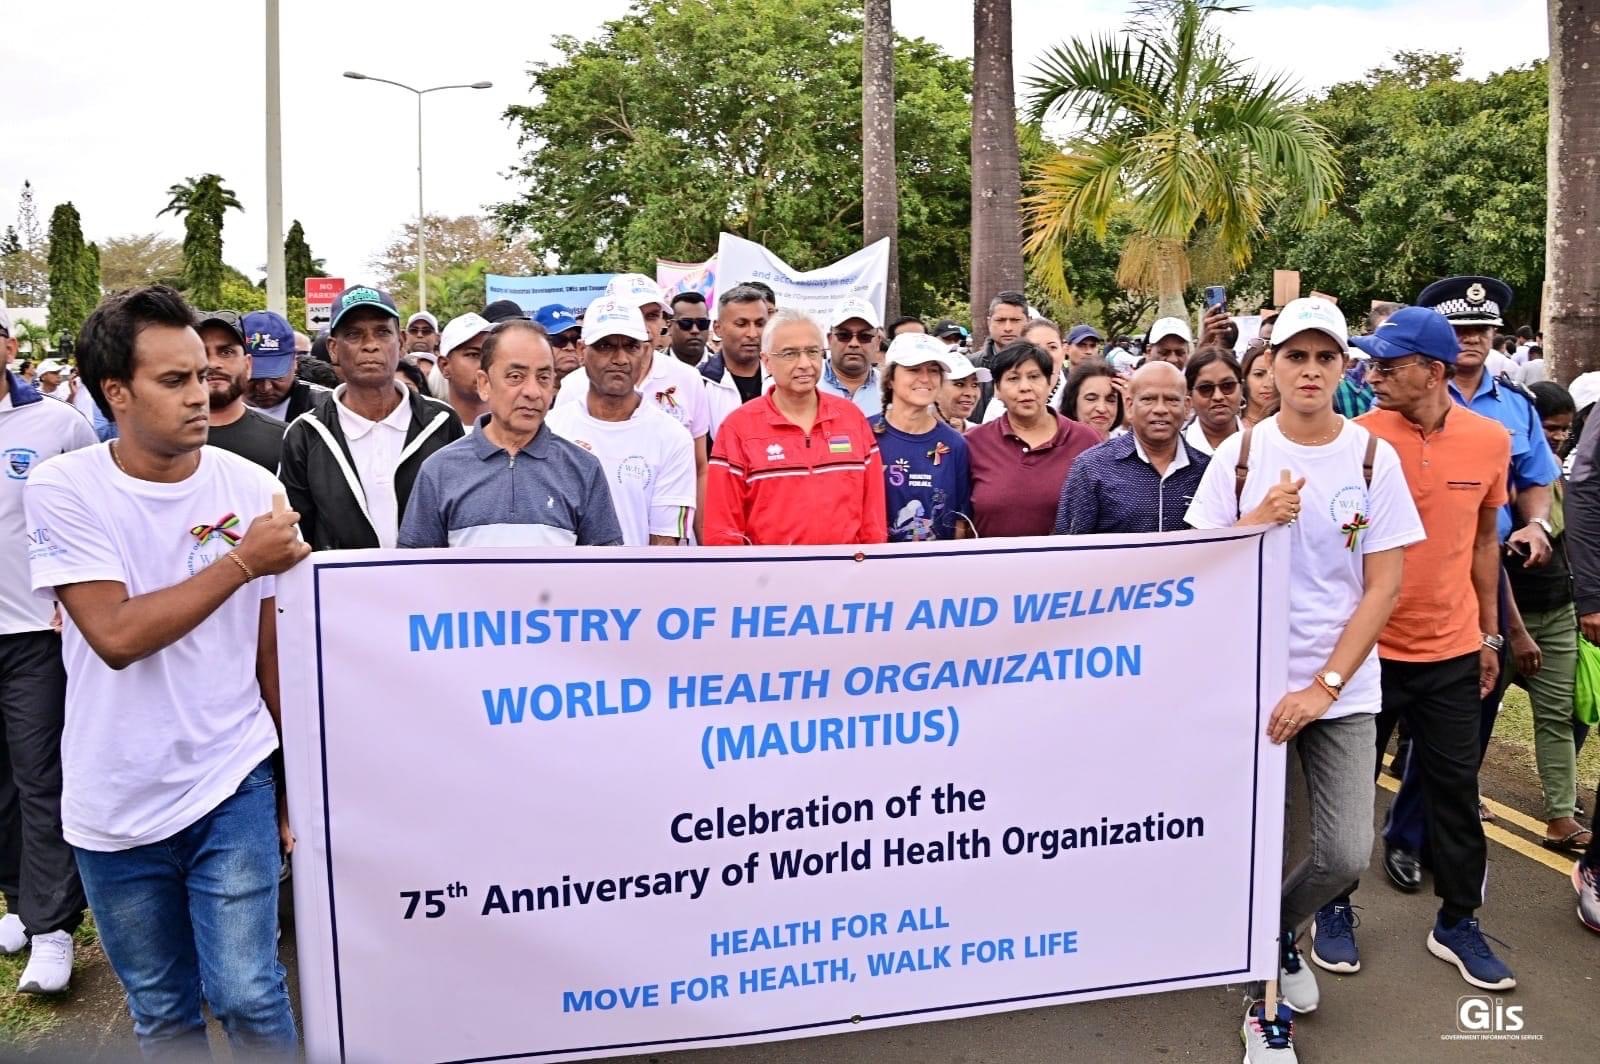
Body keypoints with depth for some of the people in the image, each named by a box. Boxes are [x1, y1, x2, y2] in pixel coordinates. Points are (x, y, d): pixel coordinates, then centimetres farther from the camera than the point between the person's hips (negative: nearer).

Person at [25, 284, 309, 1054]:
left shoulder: (250, 486, -5)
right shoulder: (61, 490, -10)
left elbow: (272, 644, 2)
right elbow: (116, 635, -21)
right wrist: (244, 560, -22)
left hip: (234, 787, 0)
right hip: (115, 805, 0)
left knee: (249, 997, -2)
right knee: (161, 1014, 15)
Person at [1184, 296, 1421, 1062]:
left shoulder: (1374, 457, -3)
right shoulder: (1239, 453, -2)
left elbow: (1383, 587, -4)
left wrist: (1323, 687, -12)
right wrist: (1259, 520, -19)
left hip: (1343, 689, 1)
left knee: (1346, 854, -2)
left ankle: (1280, 928, 32)